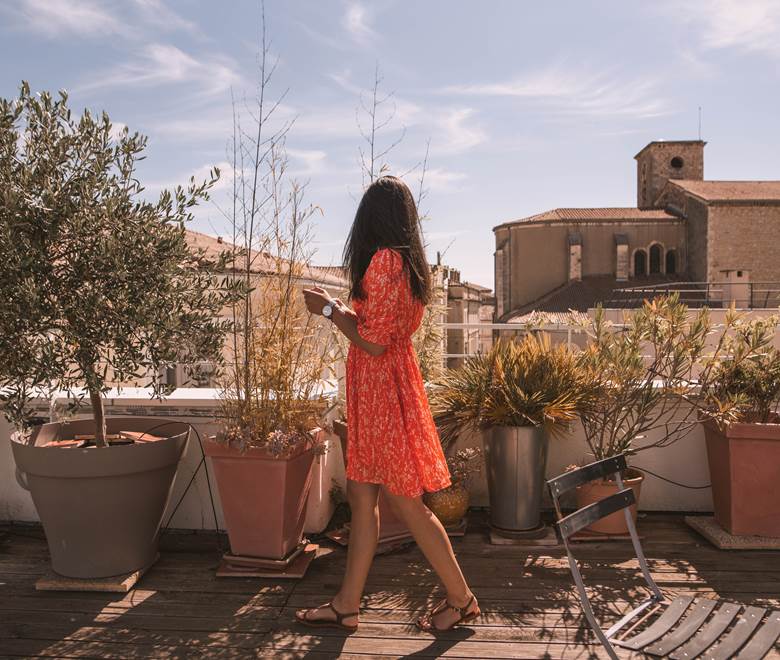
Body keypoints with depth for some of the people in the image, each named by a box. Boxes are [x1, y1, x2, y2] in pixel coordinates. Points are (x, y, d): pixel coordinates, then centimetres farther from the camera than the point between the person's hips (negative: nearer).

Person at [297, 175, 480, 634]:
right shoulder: (409, 262, 11)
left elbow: (373, 342, -20)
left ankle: (462, 600, 17)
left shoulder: (384, 259, -17)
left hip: (383, 391, -10)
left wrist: (329, 310, -8)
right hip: (385, 389, 10)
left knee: (405, 501, 1)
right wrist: (343, 309, 19)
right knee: (363, 494, 12)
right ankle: (347, 605, 22)